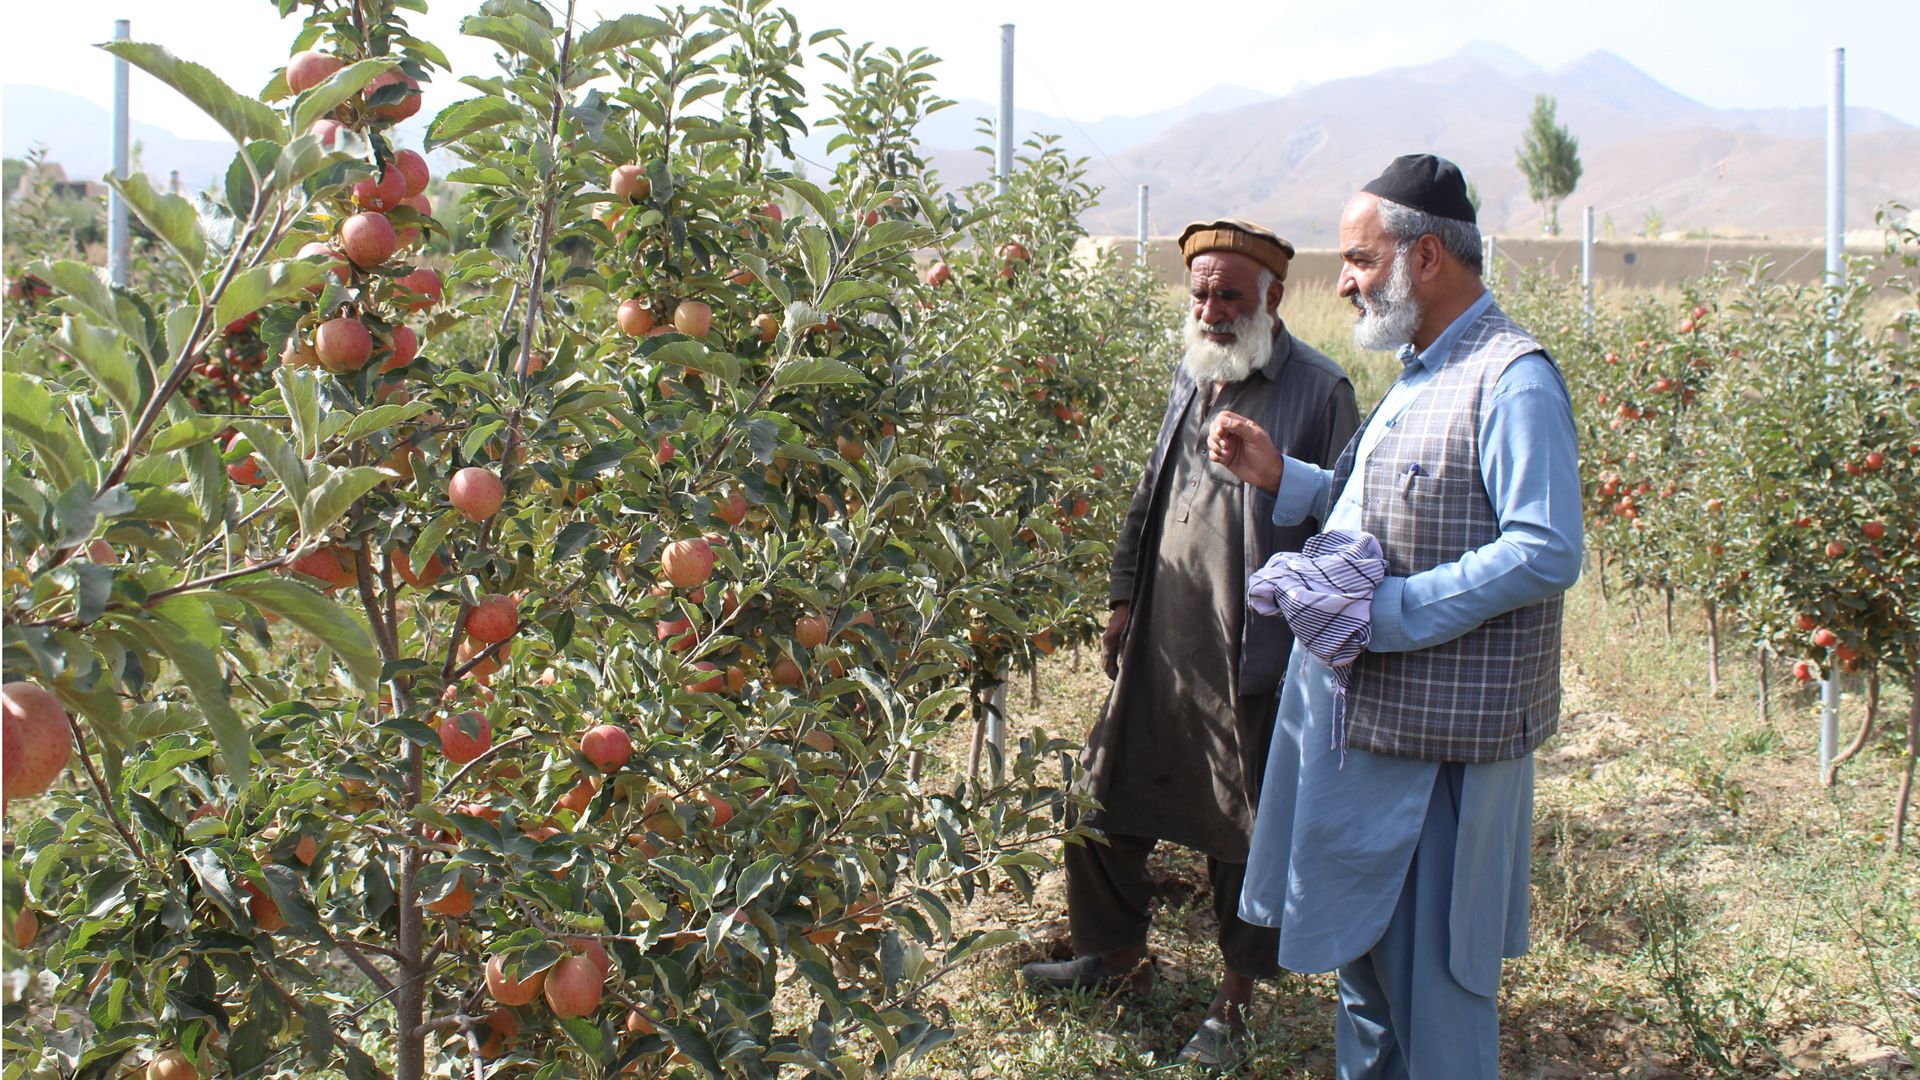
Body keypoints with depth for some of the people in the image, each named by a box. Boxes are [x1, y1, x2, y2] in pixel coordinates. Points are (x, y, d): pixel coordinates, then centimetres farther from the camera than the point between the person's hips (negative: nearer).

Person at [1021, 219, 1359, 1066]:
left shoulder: (1320, 391, -9)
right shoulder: (1189, 377, 11)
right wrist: (1124, 596, 16)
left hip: (1251, 662, -7)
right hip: (1157, 647, 7)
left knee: (1244, 832, 6)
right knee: (1105, 796, 14)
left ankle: (1237, 996, 25)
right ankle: (1118, 955, 35)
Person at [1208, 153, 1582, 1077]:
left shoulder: (1512, 380, -17)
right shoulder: (1419, 374, 15)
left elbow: (1545, 554, -24)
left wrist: (1385, 612, -24)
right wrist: (1280, 476, 10)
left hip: (1433, 740, -10)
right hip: (1358, 715, 10)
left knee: (1429, 978, 1)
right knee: (1363, 948, 20)